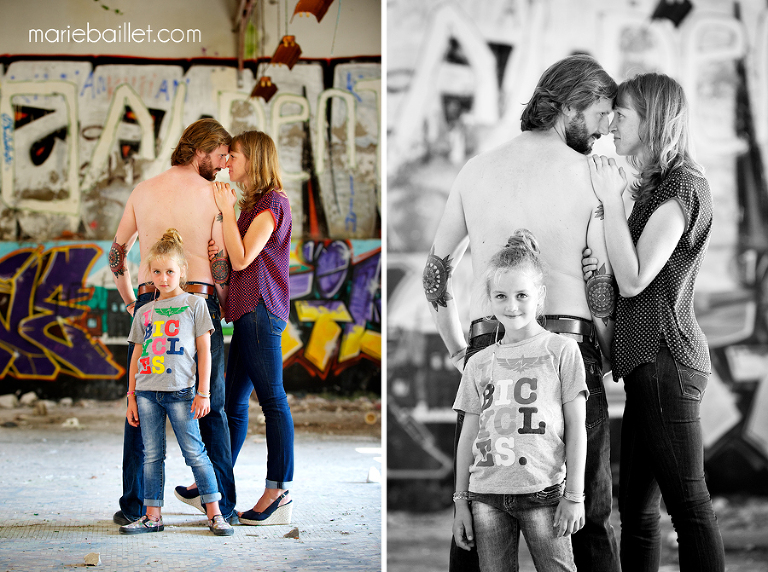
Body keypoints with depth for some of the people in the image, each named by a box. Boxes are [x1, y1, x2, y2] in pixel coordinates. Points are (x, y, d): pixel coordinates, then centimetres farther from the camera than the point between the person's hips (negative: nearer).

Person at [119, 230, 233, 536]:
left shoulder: (194, 304, 4)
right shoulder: (145, 313, 15)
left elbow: (204, 350, 1)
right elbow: (136, 356, 17)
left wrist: (203, 392, -5)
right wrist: (131, 397, 12)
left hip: (180, 390, -4)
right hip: (146, 392, 4)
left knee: (195, 452, -5)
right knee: (152, 454, 4)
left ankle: (214, 513, -1)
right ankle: (152, 516, 8)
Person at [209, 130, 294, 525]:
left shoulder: (272, 202, -8)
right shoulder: (253, 204, 21)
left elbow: (242, 258, -15)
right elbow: (237, 259, 19)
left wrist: (226, 210, -9)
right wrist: (218, 249, -3)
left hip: (261, 309, -10)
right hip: (249, 311, 10)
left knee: (272, 397, -8)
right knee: (233, 400, 12)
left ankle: (279, 491, -8)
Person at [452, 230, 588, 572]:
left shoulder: (561, 351, 3)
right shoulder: (479, 363, 13)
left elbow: (576, 427, 1)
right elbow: (468, 435, 15)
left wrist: (574, 495, -4)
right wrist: (461, 501, 11)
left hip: (542, 492, -3)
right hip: (486, 496, 3)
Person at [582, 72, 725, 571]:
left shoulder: (682, 187, -10)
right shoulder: (655, 188, 19)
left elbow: (633, 281, -16)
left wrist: (612, 199, -12)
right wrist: (597, 266, 0)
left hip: (665, 357, -10)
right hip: (651, 361, 10)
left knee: (688, 503, -9)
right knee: (635, 505, 10)